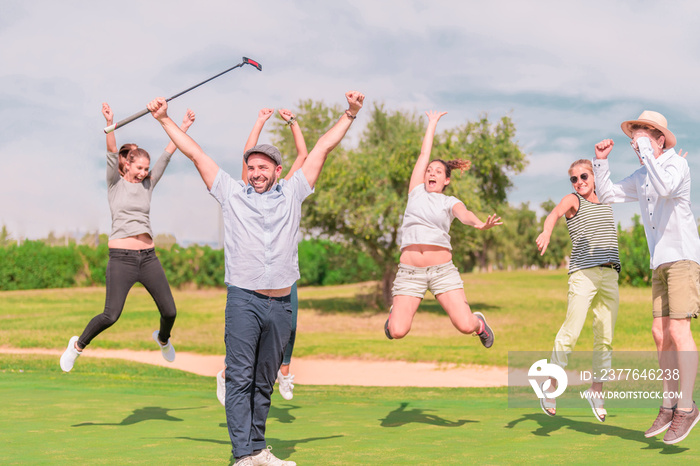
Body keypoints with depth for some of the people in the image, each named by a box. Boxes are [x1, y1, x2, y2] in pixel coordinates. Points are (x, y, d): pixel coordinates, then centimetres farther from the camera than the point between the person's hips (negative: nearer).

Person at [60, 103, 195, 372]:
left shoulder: (148, 185, 12)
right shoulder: (115, 183, 3)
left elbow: (167, 156, 6)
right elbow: (112, 154, -13)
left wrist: (184, 127, -1)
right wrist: (109, 125, -29)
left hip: (148, 257, 4)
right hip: (121, 257, -4)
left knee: (169, 311, 3)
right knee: (111, 316, -11)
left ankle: (163, 338, 36)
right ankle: (78, 345, 15)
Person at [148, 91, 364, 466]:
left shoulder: (292, 193, 12)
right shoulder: (232, 194, 9)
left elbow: (324, 147, 13)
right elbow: (195, 153, 11)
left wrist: (350, 114, 12)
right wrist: (165, 120, 11)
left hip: (280, 303, 2)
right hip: (243, 299, -2)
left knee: (264, 381, 10)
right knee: (239, 378, -7)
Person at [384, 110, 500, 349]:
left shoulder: (450, 202, 10)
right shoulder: (417, 192, 15)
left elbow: (463, 214, -12)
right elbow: (424, 154, 18)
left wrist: (480, 224, -34)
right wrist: (432, 124, 29)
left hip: (442, 270, -1)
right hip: (410, 271, 1)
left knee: (465, 326, -14)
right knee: (397, 332, -11)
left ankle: (478, 322, 24)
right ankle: (394, 314, 26)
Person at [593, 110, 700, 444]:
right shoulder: (640, 177, 13)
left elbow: (664, 188, -32)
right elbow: (606, 195, 17)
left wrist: (645, 150, -25)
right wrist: (601, 162, 4)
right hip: (660, 263, 8)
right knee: (660, 333, 5)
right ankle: (669, 404, 12)